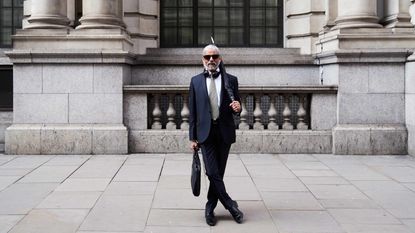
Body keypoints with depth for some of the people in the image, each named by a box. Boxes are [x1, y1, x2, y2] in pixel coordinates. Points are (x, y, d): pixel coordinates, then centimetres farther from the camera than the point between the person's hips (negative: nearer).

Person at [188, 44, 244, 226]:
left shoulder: (231, 80, 6)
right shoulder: (196, 81, 6)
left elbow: (236, 107, 11)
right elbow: (192, 111, 7)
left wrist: (237, 107, -14)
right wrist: (193, 137, 3)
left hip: (224, 132, 1)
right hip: (206, 132, 0)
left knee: (219, 172, 6)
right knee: (212, 172, -8)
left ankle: (210, 209, 19)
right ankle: (230, 205, 7)